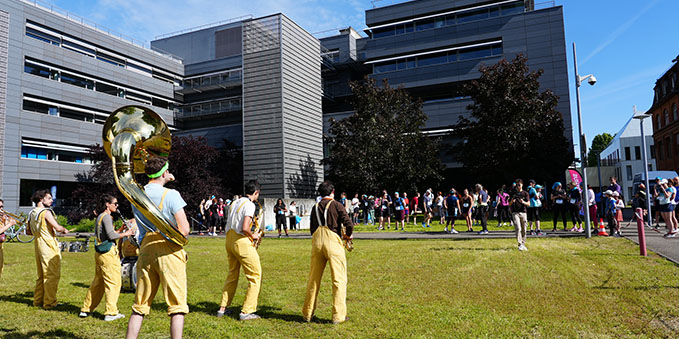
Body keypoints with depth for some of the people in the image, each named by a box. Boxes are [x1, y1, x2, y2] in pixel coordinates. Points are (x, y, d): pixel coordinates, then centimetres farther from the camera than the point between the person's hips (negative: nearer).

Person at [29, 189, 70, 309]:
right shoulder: (46, 212, -15)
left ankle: (38, 300, 25)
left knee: (41, 274, 18)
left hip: (38, 244, 9)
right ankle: (49, 303, 0)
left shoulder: (32, 213, 11)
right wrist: (64, 230, -1)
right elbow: (58, 227, -21)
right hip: (49, 246, -9)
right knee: (52, 275, -3)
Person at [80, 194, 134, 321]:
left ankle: (86, 309, 24)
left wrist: (121, 230, 12)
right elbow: (111, 235, -19)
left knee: (98, 282, 17)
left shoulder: (100, 217, 18)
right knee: (113, 282, -4)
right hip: (108, 252, -10)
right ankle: (111, 313, -2)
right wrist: (126, 234, -9)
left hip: (99, 252, 10)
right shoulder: (106, 217, -12)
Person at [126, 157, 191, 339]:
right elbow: (184, 230, -13)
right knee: (177, 305, 1)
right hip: (169, 251, -5)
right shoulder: (171, 195, -11)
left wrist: (162, 181, 31)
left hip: (145, 250, 6)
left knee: (140, 305, 15)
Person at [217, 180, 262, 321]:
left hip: (229, 240, 9)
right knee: (255, 276, 1)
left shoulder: (234, 203, 13)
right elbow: (245, 228, -22)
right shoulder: (249, 205, -12)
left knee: (232, 274, 22)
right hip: (242, 242, -9)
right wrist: (253, 236, -3)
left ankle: (222, 308, 26)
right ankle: (246, 312, 0)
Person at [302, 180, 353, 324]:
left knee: (314, 279, 13)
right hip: (333, 242, -5)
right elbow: (349, 224, -9)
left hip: (316, 241, 5)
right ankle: (338, 316, 1)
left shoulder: (315, 207, 15)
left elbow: (312, 229, 17)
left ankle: (307, 313, 21)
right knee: (339, 279, 2)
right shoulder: (336, 205, 0)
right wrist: (348, 235, 10)